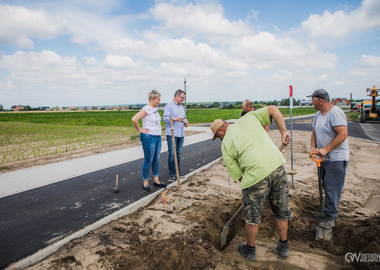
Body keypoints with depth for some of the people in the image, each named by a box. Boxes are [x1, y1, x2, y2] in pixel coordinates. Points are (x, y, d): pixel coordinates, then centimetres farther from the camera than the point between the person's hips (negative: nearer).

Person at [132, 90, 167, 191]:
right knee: (148, 161, 0)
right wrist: (140, 130, -16)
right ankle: (145, 182, 13)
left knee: (156, 160, 13)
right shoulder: (146, 109, -15)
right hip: (149, 137, -8)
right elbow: (134, 119, -26)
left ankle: (156, 180, 25)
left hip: (158, 137, 8)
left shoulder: (155, 109, 12)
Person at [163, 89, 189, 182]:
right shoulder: (169, 106, -4)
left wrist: (185, 122, 6)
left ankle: (178, 171, 21)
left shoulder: (182, 107, 21)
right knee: (172, 154, -7)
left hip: (181, 134, 7)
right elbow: (165, 118, -13)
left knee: (178, 154, 11)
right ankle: (172, 174, -1)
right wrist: (175, 119, -26)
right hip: (172, 134, -7)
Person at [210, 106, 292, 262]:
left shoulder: (225, 145, 8)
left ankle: (250, 250, 37)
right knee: (281, 211, 23)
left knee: (252, 217, 18)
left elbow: (238, 176, 8)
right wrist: (284, 132, 10)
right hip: (278, 166, 4)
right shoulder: (248, 118, 15)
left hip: (256, 174, -4)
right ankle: (284, 247, 42)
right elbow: (273, 109, 10)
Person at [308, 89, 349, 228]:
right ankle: (327, 213, 27)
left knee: (332, 189, -4)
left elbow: (343, 134, -24)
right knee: (327, 187, 15)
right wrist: (313, 147, 2)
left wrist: (325, 149, -23)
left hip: (337, 158, -8)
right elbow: (314, 132, 20)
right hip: (324, 158, 9)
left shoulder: (335, 112, -16)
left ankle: (330, 217, 9)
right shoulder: (318, 114, 12)